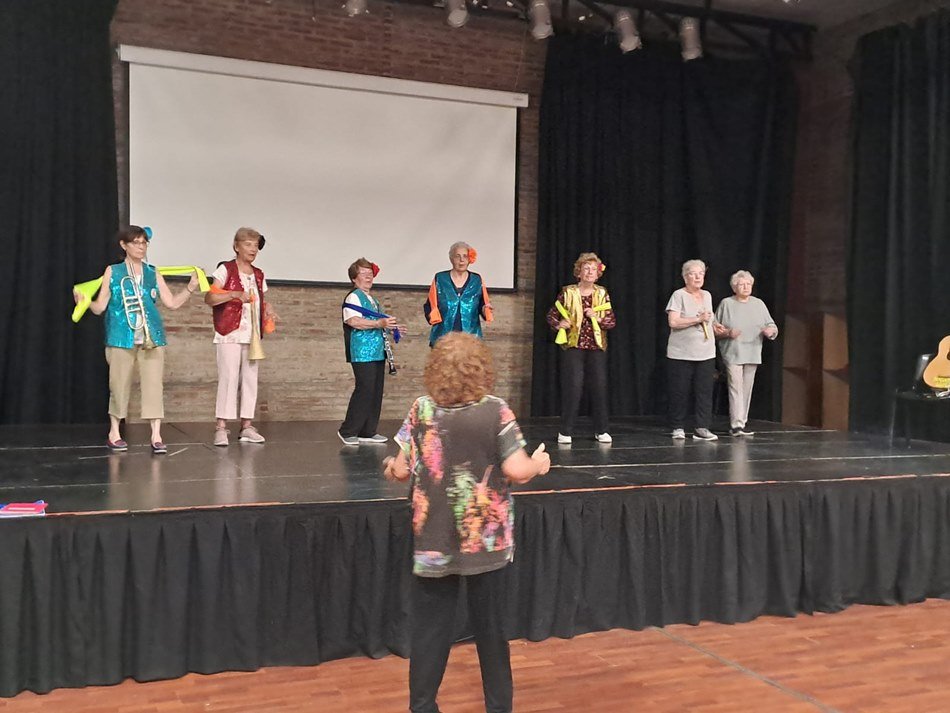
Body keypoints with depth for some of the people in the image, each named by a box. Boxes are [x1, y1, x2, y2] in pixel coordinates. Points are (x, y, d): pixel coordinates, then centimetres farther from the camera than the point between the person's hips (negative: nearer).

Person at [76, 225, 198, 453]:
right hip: (121, 338, -1)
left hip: (151, 338, 2)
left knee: (153, 386, -3)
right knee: (119, 385, 5)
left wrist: (190, 288, -4)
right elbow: (100, 306, 2)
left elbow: (172, 303, 7)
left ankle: (156, 435, -1)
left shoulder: (153, 273, 9)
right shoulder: (112, 272, 4)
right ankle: (114, 433, 20)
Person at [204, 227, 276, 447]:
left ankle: (247, 426, 12)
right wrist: (235, 294, -23)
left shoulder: (258, 275, 15)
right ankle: (221, 427, -7)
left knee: (250, 379, 6)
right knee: (228, 377, -10)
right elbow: (209, 298, -12)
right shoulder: (225, 270, -3)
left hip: (252, 335, 6)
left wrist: (268, 310, 3)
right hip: (230, 333, -6)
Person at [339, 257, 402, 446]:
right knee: (365, 390, -10)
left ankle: (368, 432, 15)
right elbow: (353, 321, -23)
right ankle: (347, 431, 1)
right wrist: (379, 323, -27)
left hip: (377, 351, 9)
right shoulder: (353, 297, -7)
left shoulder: (373, 300, 23)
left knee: (376, 392, 8)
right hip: (362, 352, -9)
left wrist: (390, 327, 21)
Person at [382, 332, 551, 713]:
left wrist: (389, 467, 19)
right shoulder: (496, 410, -10)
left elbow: (402, 471, -4)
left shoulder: (422, 409, -6)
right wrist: (538, 464, 7)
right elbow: (517, 471, -14)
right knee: (489, 624, 15)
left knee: (430, 626, 11)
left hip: (433, 540, 1)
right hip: (485, 538, 0)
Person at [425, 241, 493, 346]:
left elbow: (482, 305, 11)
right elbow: (430, 306, 6)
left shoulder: (476, 280, 8)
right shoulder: (439, 279, 5)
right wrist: (432, 314, -15)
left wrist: (485, 309, -11)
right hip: (442, 338, -1)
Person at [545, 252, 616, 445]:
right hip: (573, 346, -2)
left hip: (596, 346, 2)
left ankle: (601, 430, 14)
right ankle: (565, 431, 3)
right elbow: (551, 315, 7)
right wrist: (558, 324, -13)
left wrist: (597, 318, -14)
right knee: (572, 387, -7)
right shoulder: (567, 292, 1)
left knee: (599, 387, 3)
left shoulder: (602, 293, 7)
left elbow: (612, 321, 4)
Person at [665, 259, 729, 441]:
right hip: (681, 354, -5)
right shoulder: (679, 295, -6)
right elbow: (673, 322, -17)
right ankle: (678, 427, 12)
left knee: (705, 392, 0)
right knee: (680, 392, 1)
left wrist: (714, 326, 8)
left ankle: (701, 428, 3)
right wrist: (698, 319, -20)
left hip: (706, 354, 5)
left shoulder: (707, 295, 15)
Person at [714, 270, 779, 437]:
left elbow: (772, 325, 14)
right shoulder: (726, 304, 1)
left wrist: (771, 330, -9)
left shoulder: (759, 304, 12)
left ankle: (742, 423, 14)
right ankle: (736, 425, -14)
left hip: (752, 354, 4)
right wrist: (728, 333, -16)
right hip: (732, 354, -4)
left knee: (746, 390, 7)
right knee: (736, 388, -11)